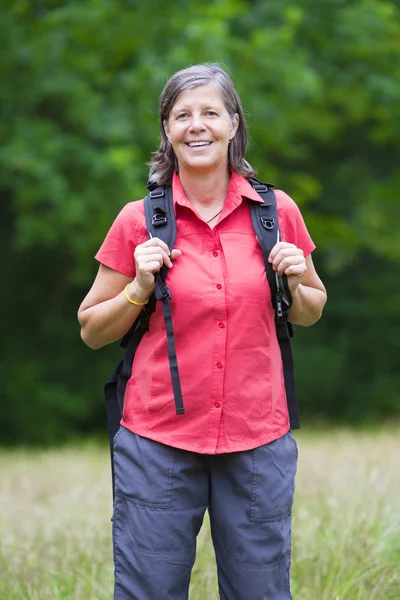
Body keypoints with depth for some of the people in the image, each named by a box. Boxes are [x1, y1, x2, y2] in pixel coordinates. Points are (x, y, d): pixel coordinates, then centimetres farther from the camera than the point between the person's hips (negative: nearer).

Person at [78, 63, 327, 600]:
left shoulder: (276, 211, 3)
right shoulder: (139, 221, 0)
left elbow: (311, 313, 17)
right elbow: (92, 331, 7)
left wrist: (296, 284, -4)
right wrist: (140, 289, -10)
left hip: (258, 437, 1)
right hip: (159, 441, -1)